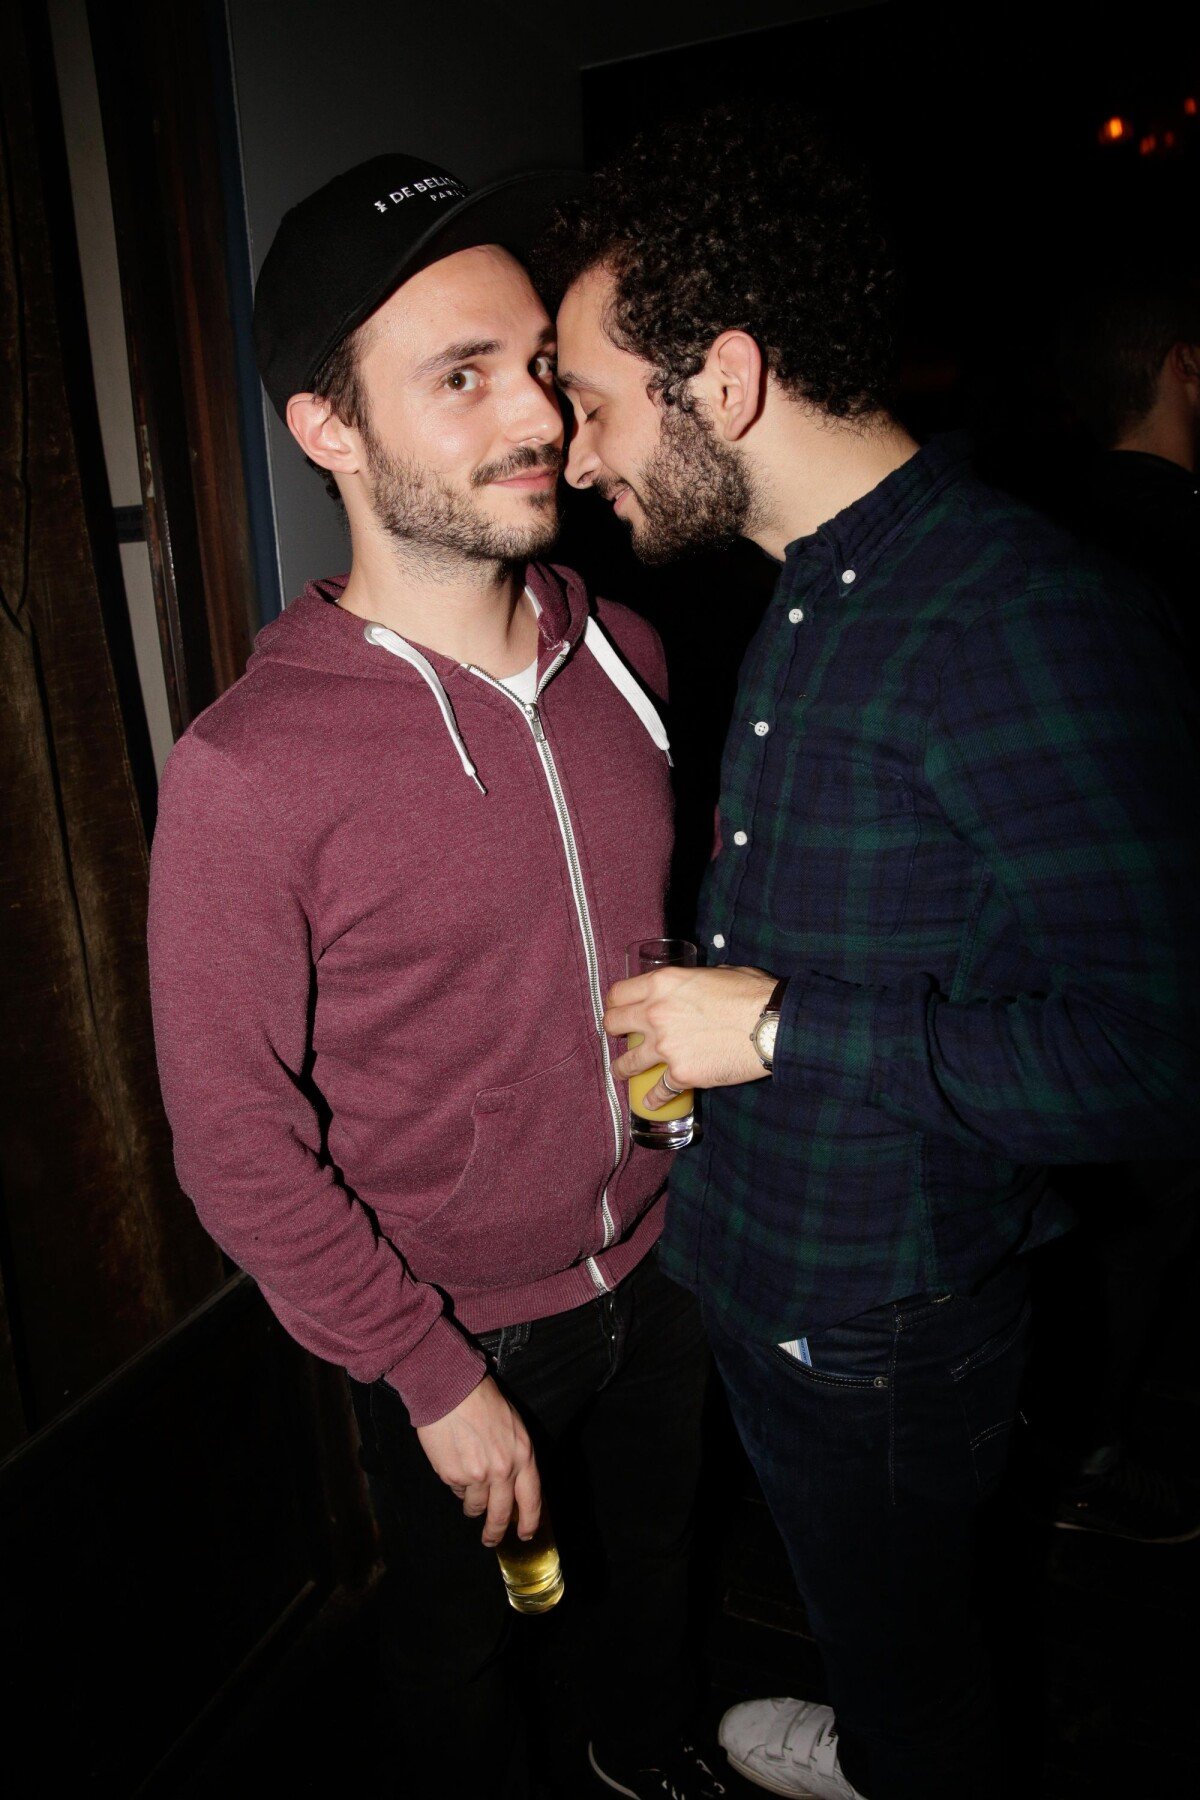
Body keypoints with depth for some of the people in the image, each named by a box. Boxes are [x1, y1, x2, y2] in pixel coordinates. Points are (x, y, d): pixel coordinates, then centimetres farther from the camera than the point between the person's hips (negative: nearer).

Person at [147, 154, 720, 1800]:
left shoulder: (625, 650, -8)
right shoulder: (249, 770, -25)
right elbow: (236, 1141, -18)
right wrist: (438, 1379, -14)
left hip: (659, 1262, 5)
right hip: (453, 1329, -5)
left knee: (656, 1547, 32)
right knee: (466, 1646, 25)